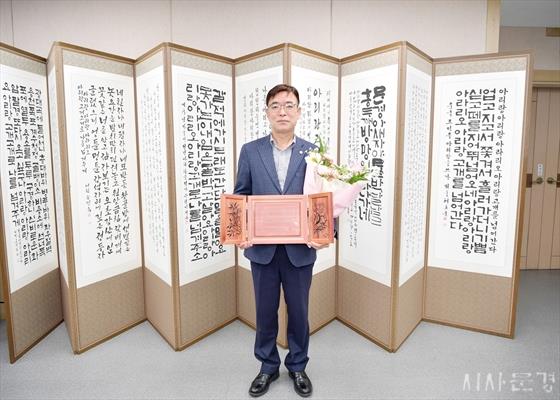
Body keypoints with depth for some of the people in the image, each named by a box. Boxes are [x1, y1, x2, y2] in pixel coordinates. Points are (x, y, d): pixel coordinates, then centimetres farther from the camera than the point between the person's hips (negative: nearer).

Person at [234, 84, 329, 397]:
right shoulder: (250, 151, 2)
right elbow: (240, 197, 3)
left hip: (300, 248, 0)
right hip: (262, 247, 1)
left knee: (299, 311, 14)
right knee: (266, 311, 15)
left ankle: (297, 366, 38)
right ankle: (268, 366, 38)